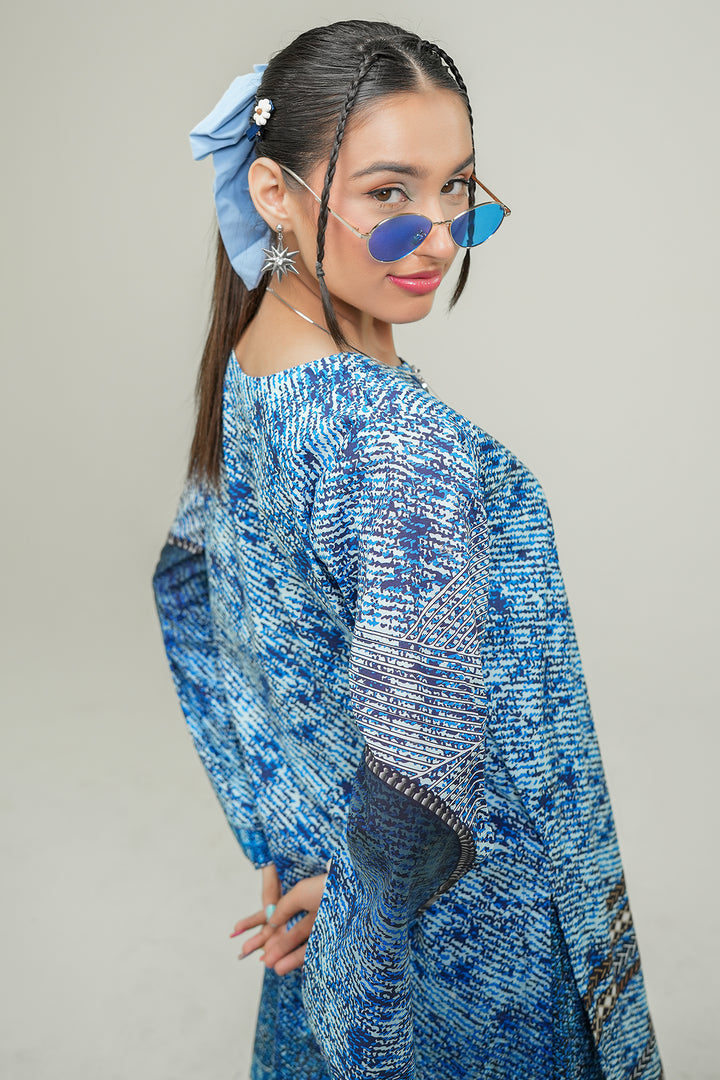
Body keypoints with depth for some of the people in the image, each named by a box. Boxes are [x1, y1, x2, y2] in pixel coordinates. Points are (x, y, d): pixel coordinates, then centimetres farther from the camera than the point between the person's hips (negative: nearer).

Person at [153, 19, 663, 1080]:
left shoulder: (245, 367, -6)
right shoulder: (407, 449, -35)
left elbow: (187, 581, 6)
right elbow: (427, 785, -36)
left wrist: (283, 828, 7)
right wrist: (357, 898, -14)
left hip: (320, 829, 7)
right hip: (470, 916, -7)